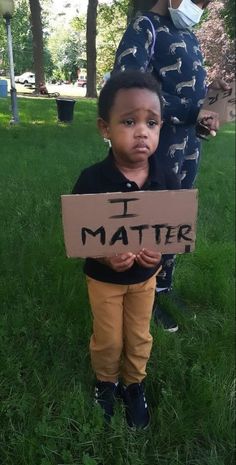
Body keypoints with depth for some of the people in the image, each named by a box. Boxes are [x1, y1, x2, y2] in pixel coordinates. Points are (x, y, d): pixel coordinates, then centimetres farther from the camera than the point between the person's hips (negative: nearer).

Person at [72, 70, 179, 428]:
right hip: (103, 277, -2)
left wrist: (160, 251, -25)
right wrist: (105, 256, -33)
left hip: (145, 277, 2)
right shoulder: (91, 180, -24)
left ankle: (134, 384, 51)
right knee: (108, 340, 19)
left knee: (139, 337, 22)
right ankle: (106, 382, 51)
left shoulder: (166, 182, -16)